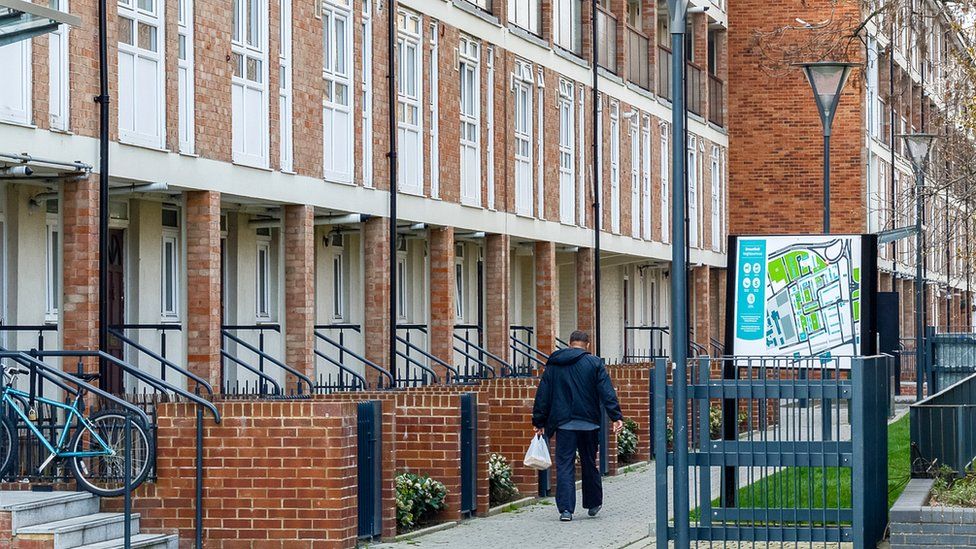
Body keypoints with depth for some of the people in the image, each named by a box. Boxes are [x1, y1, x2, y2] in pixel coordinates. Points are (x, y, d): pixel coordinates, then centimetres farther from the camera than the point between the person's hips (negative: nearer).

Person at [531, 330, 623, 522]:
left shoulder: (554, 365, 8)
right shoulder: (594, 363, 2)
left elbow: (543, 394, 8)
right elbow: (607, 392, -7)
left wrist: (539, 421, 10)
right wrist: (616, 417, -10)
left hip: (563, 423, 0)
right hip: (589, 423, 0)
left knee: (564, 465, -1)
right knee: (589, 464, 14)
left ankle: (566, 509, -10)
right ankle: (593, 504, 26)